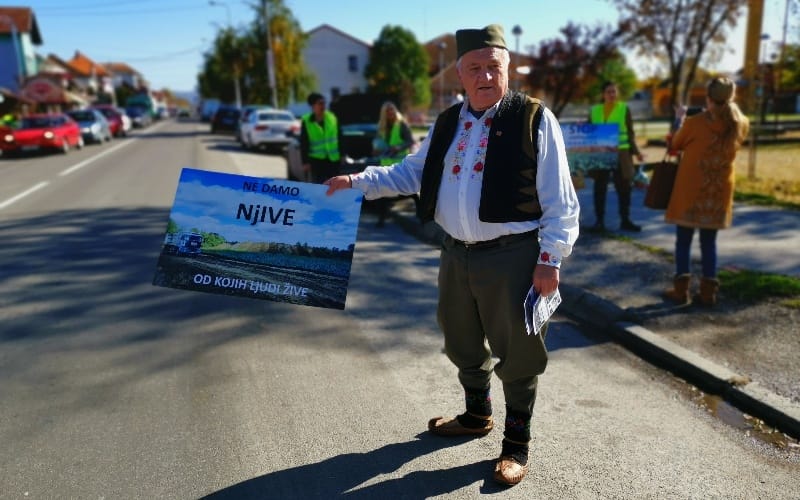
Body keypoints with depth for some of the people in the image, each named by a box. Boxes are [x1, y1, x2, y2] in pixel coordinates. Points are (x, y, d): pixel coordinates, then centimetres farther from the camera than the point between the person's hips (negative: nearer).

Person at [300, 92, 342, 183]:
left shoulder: (332, 117, 4)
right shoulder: (306, 121, -5)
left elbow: (339, 137, 10)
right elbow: (303, 144, -4)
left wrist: (341, 155, 7)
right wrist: (305, 162, -8)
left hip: (333, 159, 3)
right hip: (317, 160, -3)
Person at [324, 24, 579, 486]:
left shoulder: (534, 119, -10)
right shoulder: (448, 123, 8)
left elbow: (559, 200, -10)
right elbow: (411, 174, 13)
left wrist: (550, 259, -13)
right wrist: (357, 181, 2)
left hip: (512, 257, -6)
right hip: (457, 254, 6)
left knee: (515, 352, 7)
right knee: (463, 343, 21)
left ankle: (517, 441, 29)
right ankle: (477, 416, 46)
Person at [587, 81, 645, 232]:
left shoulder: (624, 109, 4)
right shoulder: (594, 110, 8)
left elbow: (630, 133, 5)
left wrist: (636, 152, -2)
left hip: (620, 155, -1)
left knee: (624, 188, 3)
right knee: (600, 189, 3)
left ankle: (625, 220, 13)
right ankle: (599, 221, 11)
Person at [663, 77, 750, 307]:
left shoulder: (694, 123, -14)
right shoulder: (740, 125, -3)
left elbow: (675, 145, 2)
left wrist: (682, 120, 15)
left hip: (690, 191, -3)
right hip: (718, 192, 3)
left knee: (683, 241, 7)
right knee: (709, 242, 12)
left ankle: (681, 290, 8)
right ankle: (708, 291, 13)